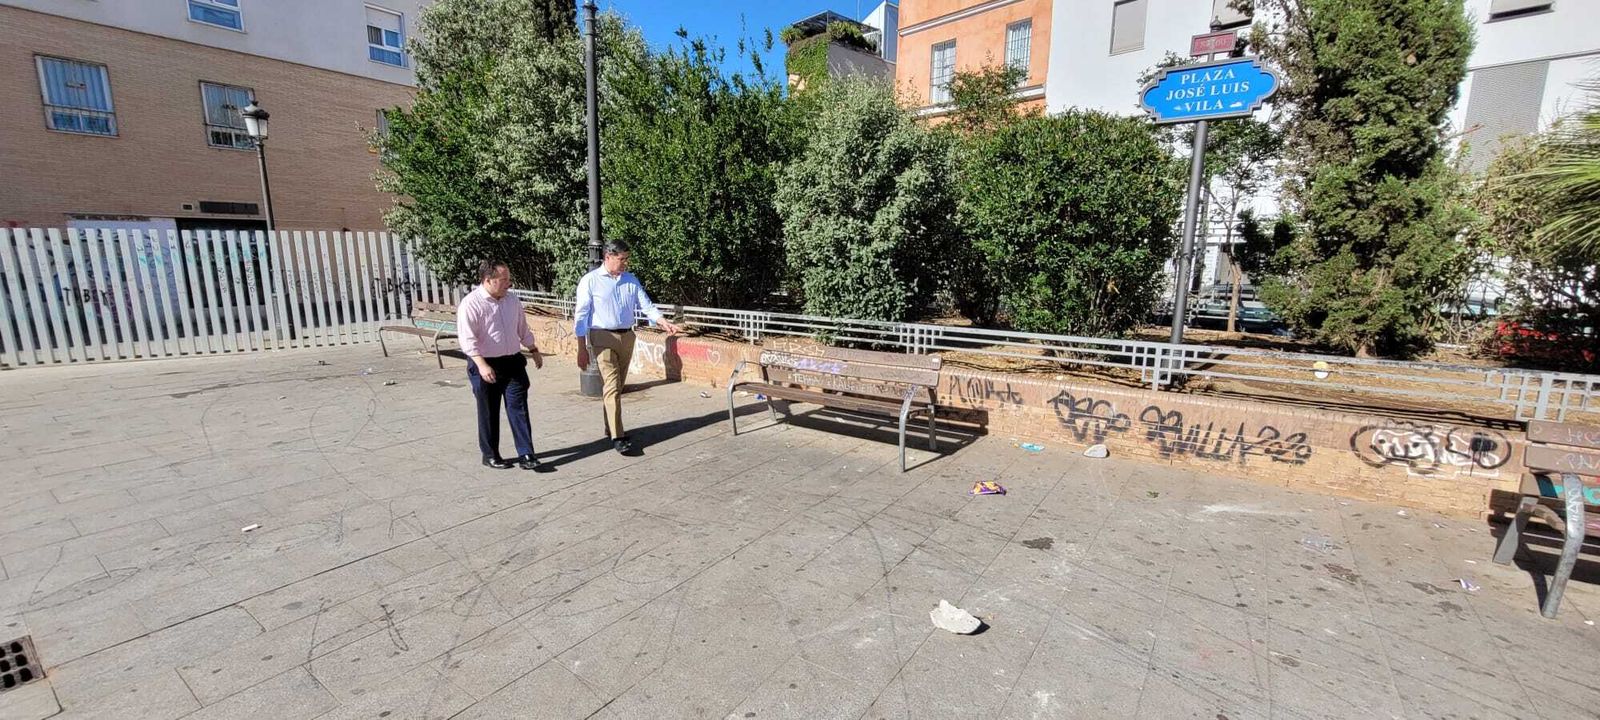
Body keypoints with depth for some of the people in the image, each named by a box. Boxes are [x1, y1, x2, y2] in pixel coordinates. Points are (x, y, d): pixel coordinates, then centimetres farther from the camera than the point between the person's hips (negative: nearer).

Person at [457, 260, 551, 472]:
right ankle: (490, 455, 24)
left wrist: (535, 351, 22)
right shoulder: (471, 304, -13)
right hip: (486, 367, -5)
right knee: (489, 413, 8)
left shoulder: (512, 300, 7)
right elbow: (468, 339, -20)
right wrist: (482, 365, -29)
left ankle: (526, 456, 4)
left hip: (513, 362, 5)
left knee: (519, 409, 1)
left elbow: (523, 329, 19)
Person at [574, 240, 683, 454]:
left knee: (618, 386, 13)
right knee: (612, 385, -10)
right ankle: (617, 436, -7)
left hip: (627, 337, 5)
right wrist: (582, 349, -7)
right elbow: (581, 316, -4)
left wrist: (664, 323, -15)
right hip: (603, 338, -5)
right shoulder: (590, 281, -4)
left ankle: (611, 428, 27)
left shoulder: (631, 280, 9)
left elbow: (647, 306, 4)